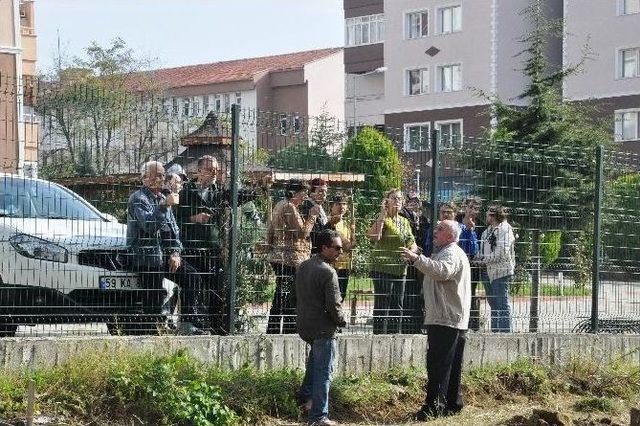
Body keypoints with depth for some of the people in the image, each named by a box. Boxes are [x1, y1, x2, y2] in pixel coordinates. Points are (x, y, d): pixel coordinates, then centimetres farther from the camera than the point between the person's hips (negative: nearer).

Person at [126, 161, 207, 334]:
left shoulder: (163, 198, 19)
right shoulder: (138, 199, -7)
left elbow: (173, 229, 19)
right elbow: (149, 225, -24)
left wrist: (175, 252, 5)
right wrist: (165, 206, -31)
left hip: (165, 253, 8)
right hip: (146, 256, -7)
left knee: (192, 277, -8)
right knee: (156, 298, -13)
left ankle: (191, 322, -6)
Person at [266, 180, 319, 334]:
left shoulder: (279, 205, 16)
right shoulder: (290, 208, -14)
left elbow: (270, 232, 22)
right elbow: (302, 233, -17)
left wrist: (271, 248, 26)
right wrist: (312, 216, -9)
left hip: (277, 257, 10)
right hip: (291, 259, -10)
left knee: (280, 297, 14)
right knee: (292, 298, -6)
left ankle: (273, 330, 16)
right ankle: (290, 329, -5)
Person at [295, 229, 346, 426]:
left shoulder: (303, 266, 5)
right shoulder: (328, 272, -21)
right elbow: (334, 305, -21)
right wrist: (342, 321, -3)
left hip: (303, 326, 8)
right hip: (323, 328, -8)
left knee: (316, 356, 34)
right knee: (323, 373, 0)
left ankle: (305, 395, 36)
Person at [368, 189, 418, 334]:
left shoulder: (405, 221, 16)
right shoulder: (383, 219, -7)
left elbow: (412, 242, 23)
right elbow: (374, 237, -24)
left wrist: (412, 250, -1)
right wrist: (382, 214, -23)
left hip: (400, 268, 7)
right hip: (383, 267, -7)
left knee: (397, 305, 11)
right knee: (382, 305, -7)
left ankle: (395, 334, 19)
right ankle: (379, 335, -4)